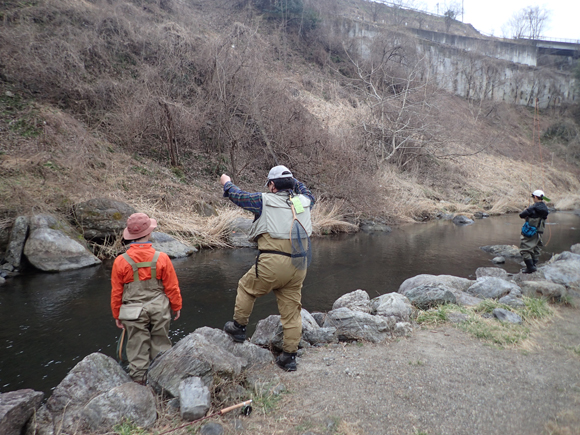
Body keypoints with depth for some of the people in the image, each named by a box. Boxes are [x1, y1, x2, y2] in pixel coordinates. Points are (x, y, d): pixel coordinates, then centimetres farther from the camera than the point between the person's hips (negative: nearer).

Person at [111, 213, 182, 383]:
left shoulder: (120, 261, -11)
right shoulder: (161, 258, -13)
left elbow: (116, 292, -2)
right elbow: (172, 287, -4)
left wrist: (116, 315, 12)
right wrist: (176, 306, 11)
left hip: (134, 311, 0)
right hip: (159, 309, 0)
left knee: (138, 349, 13)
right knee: (160, 345, 16)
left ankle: (139, 381, 24)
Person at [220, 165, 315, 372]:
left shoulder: (265, 200, 0)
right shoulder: (303, 201, 11)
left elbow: (238, 196, 15)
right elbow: (308, 194, 37)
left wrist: (227, 183, 34)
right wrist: (292, 181, 46)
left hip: (272, 263, -4)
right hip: (298, 266, 5)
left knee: (246, 288, 22)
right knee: (292, 310, 11)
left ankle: (239, 327, 33)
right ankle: (289, 356, 18)